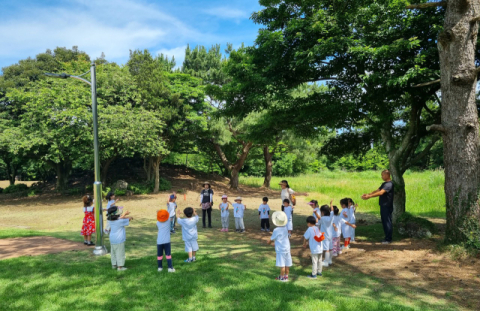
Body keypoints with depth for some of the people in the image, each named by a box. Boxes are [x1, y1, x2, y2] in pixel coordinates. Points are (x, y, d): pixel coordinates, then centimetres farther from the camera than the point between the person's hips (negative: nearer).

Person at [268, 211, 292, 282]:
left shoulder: (276, 230, -17)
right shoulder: (285, 228, 1)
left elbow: (272, 239, -5)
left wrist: (269, 242, 18)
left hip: (280, 249, -7)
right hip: (287, 248, 7)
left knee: (282, 265, 0)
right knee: (287, 264, 13)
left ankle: (282, 277, 7)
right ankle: (286, 276, 23)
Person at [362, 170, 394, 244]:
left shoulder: (389, 184, -17)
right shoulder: (384, 184, 16)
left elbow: (381, 192, -28)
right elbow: (377, 191, 15)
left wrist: (369, 196, -32)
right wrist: (367, 194, 2)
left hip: (387, 206, -10)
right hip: (383, 205, 10)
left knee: (387, 222, -3)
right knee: (384, 222, 13)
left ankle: (388, 239, 4)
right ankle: (387, 237, 22)